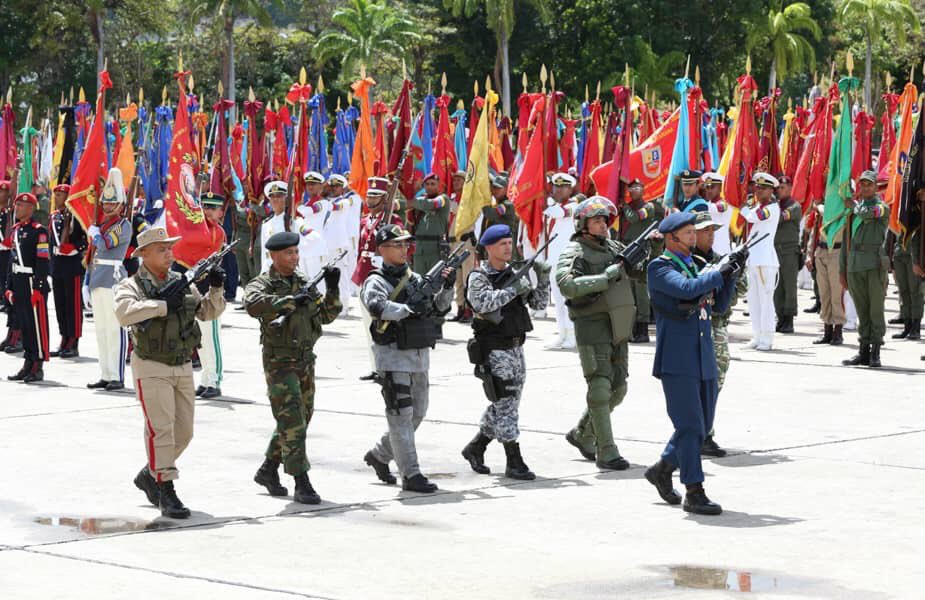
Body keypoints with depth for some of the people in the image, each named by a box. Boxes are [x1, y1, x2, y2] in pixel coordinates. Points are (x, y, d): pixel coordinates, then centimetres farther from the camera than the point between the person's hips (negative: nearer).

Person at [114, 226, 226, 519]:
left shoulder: (182, 282, 10)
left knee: (183, 432, 11)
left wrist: (216, 289, -8)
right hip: (151, 368, -6)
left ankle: (149, 474, 30)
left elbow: (208, 311, 11)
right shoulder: (131, 285, -7)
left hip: (183, 367, 6)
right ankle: (166, 491, -10)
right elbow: (125, 313, -26)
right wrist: (164, 305, -26)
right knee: (161, 428, -13)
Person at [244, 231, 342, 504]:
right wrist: (291, 300, -34)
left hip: (305, 361, 7)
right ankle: (302, 484, -11)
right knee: (292, 423, -11)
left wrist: (332, 288, -2)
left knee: (300, 419, 15)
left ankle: (268, 470, 31)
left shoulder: (304, 282, 11)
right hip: (279, 363, -7)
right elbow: (253, 305, -31)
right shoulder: (262, 284, -9)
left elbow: (327, 315, 14)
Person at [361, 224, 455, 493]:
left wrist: (447, 288, -7)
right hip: (394, 357, -8)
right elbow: (378, 306, -27)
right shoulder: (376, 282, -8)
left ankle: (379, 455, 32)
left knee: (417, 413, 15)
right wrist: (409, 310, -37)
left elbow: (438, 307, 11)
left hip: (419, 356, 8)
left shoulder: (415, 278, 13)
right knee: (401, 415, -6)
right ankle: (411, 475, -6)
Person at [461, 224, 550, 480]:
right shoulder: (479, 277, -9)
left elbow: (538, 303, 11)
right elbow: (483, 302, -28)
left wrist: (543, 280, -5)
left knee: (504, 406, 14)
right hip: (493, 351, -7)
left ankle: (475, 448, 29)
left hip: (515, 349, 7)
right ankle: (514, 463, -6)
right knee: (505, 404, -8)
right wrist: (513, 290, -27)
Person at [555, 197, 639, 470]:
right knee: (600, 388, -8)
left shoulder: (614, 249, 14)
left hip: (618, 329, 7)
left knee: (617, 388, 13)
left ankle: (581, 435, 30)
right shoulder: (574, 253, -7)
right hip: (592, 328, -7)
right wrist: (606, 277, -23)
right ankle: (606, 453, -6)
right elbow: (567, 285, -24)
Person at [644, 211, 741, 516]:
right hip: (676, 360, -8)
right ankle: (694, 493, -5)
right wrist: (720, 273, -17)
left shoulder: (696, 266, 16)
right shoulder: (660, 268, -7)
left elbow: (719, 305, 14)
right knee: (690, 426, -9)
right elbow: (686, 289, -25)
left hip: (703, 359, 8)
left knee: (702, 425, 13)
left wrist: (731, 273, 2)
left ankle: (662, 469, 32)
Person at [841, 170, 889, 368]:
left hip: (875, 264, -5)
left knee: (876, 310, -4)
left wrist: (853, 205, -1)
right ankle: (864, 351, 9)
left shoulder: (882, 207, 2)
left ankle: (875, 352, -1)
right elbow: (846, 241, 19)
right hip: (855, 266, 5)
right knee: (862, 312, 7)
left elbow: (867, 214, -22)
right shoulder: (852, 210, 18)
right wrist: (842, 269, 14)